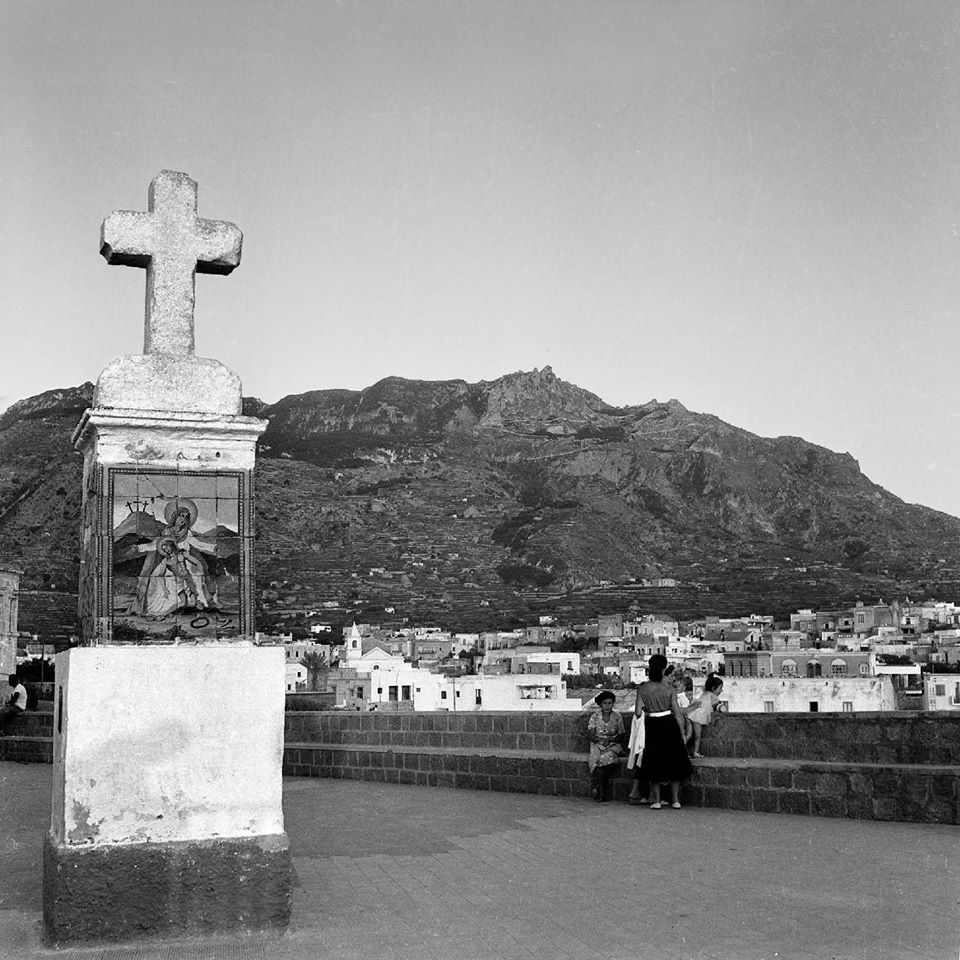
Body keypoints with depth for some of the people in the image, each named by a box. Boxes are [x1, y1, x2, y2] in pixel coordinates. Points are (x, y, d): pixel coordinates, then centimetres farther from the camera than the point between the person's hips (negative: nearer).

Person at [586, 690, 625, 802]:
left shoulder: (617, 717, 5)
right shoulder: (594, 716, 3)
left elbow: (621, 735, 4)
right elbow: (589, 735, -1)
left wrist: (610, 739, -15)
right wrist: (601, 739, -19)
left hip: (612, 746, 0)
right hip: (597, 746, 0)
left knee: (609, 757, -32)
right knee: (598, 761, -31)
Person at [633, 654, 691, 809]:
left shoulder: (642, 688, -7)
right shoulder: (669, 688, -6)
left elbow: (638, 712, -9)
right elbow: (677, 713, -5)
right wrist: (682, 734, 3)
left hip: (652, 727, 0)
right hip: (669, 726, 0)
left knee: (654, 763, 12)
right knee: (674, 762, 13)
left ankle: (656, 800, 12)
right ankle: (675, 799, 14)